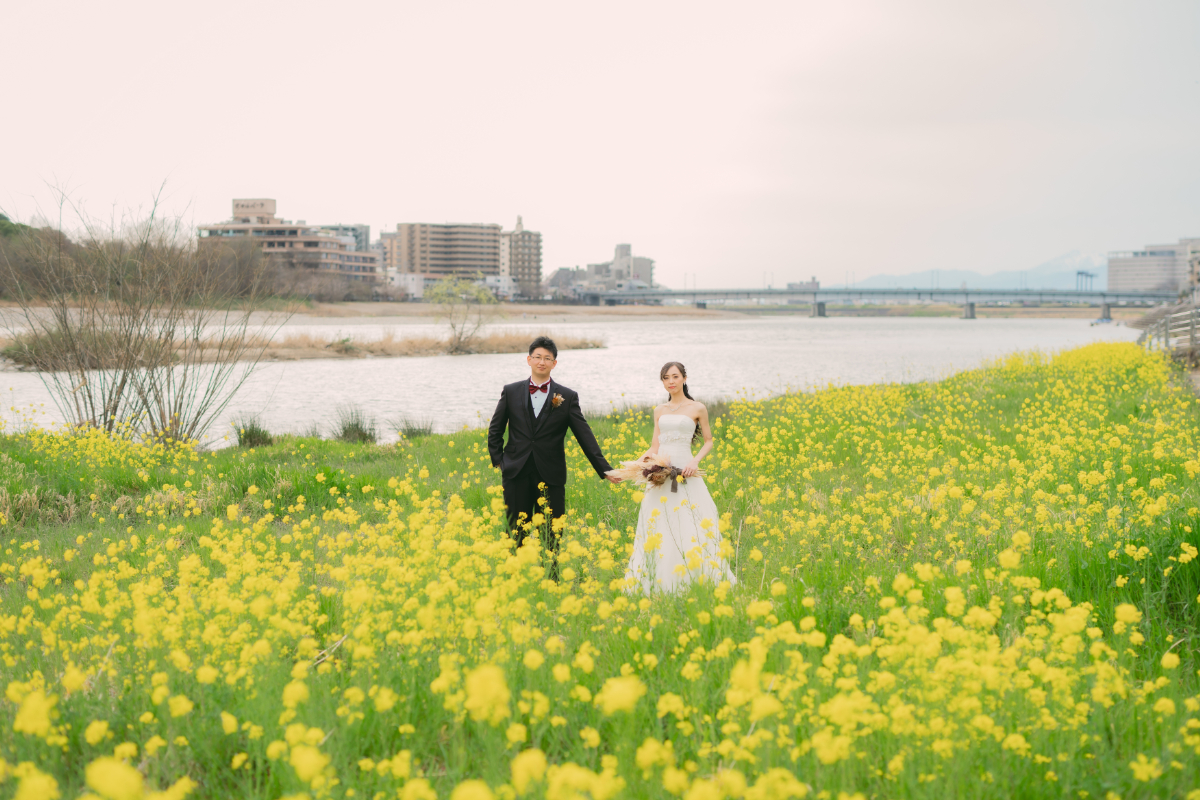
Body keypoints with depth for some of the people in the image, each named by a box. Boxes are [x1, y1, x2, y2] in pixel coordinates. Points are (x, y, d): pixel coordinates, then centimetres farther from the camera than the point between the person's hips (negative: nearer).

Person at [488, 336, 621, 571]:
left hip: (551, 475, 0)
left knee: (552, 536, 0)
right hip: (517, 473, 1)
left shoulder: (567, 397, 4)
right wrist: (498, 462, 4)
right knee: (516, 535, 4)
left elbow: (584, 436, 2)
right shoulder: (511, 392, 7)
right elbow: (495, 431, 14)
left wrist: (605, 470, -5)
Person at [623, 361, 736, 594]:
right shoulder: (659, 411, 15)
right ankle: (660, 585, 4)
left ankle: (694, 583, -1)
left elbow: (708, 442, 8)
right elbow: (655, 446, 16)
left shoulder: (697, 409, 3)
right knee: (659, 530, 1)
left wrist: (696, 461, -9)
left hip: (685, 475, -4)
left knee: (689, 530, -8)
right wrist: (645, 458, -5)